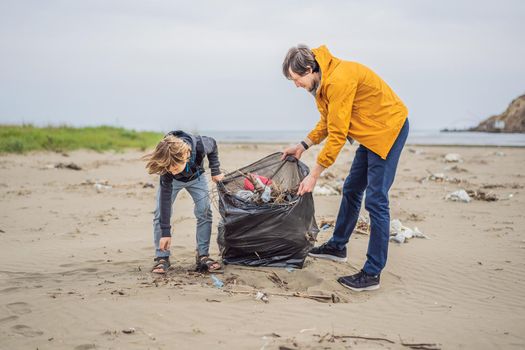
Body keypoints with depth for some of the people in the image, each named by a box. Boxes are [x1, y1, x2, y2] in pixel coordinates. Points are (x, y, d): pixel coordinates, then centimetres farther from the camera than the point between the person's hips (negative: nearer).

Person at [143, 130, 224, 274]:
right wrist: (165, 232, -32)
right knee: (160, 213, -16)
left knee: (204, 212, -12)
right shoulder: (167, 165, -41)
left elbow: (213, 145, -15)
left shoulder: (200, 145, -42)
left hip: (196, 177, 1)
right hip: (173, 181, -1)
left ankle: (203, 256, -3)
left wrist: (215, 171, -13)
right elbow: (165, 197, -34)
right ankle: (161, 258, -8)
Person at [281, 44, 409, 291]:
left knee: (375, 200, -10)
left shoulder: (339, 80, -27)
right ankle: (337, 246, 35)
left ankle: (372, 274, -6)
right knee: (351, 189, 19)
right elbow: (327, 122, 16)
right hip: (371, 132, 10)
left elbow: (337, 134, -26)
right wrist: (303, 146, 6)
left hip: (388, 128, -10)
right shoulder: (323, 81, 4)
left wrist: (314, 175, -20)